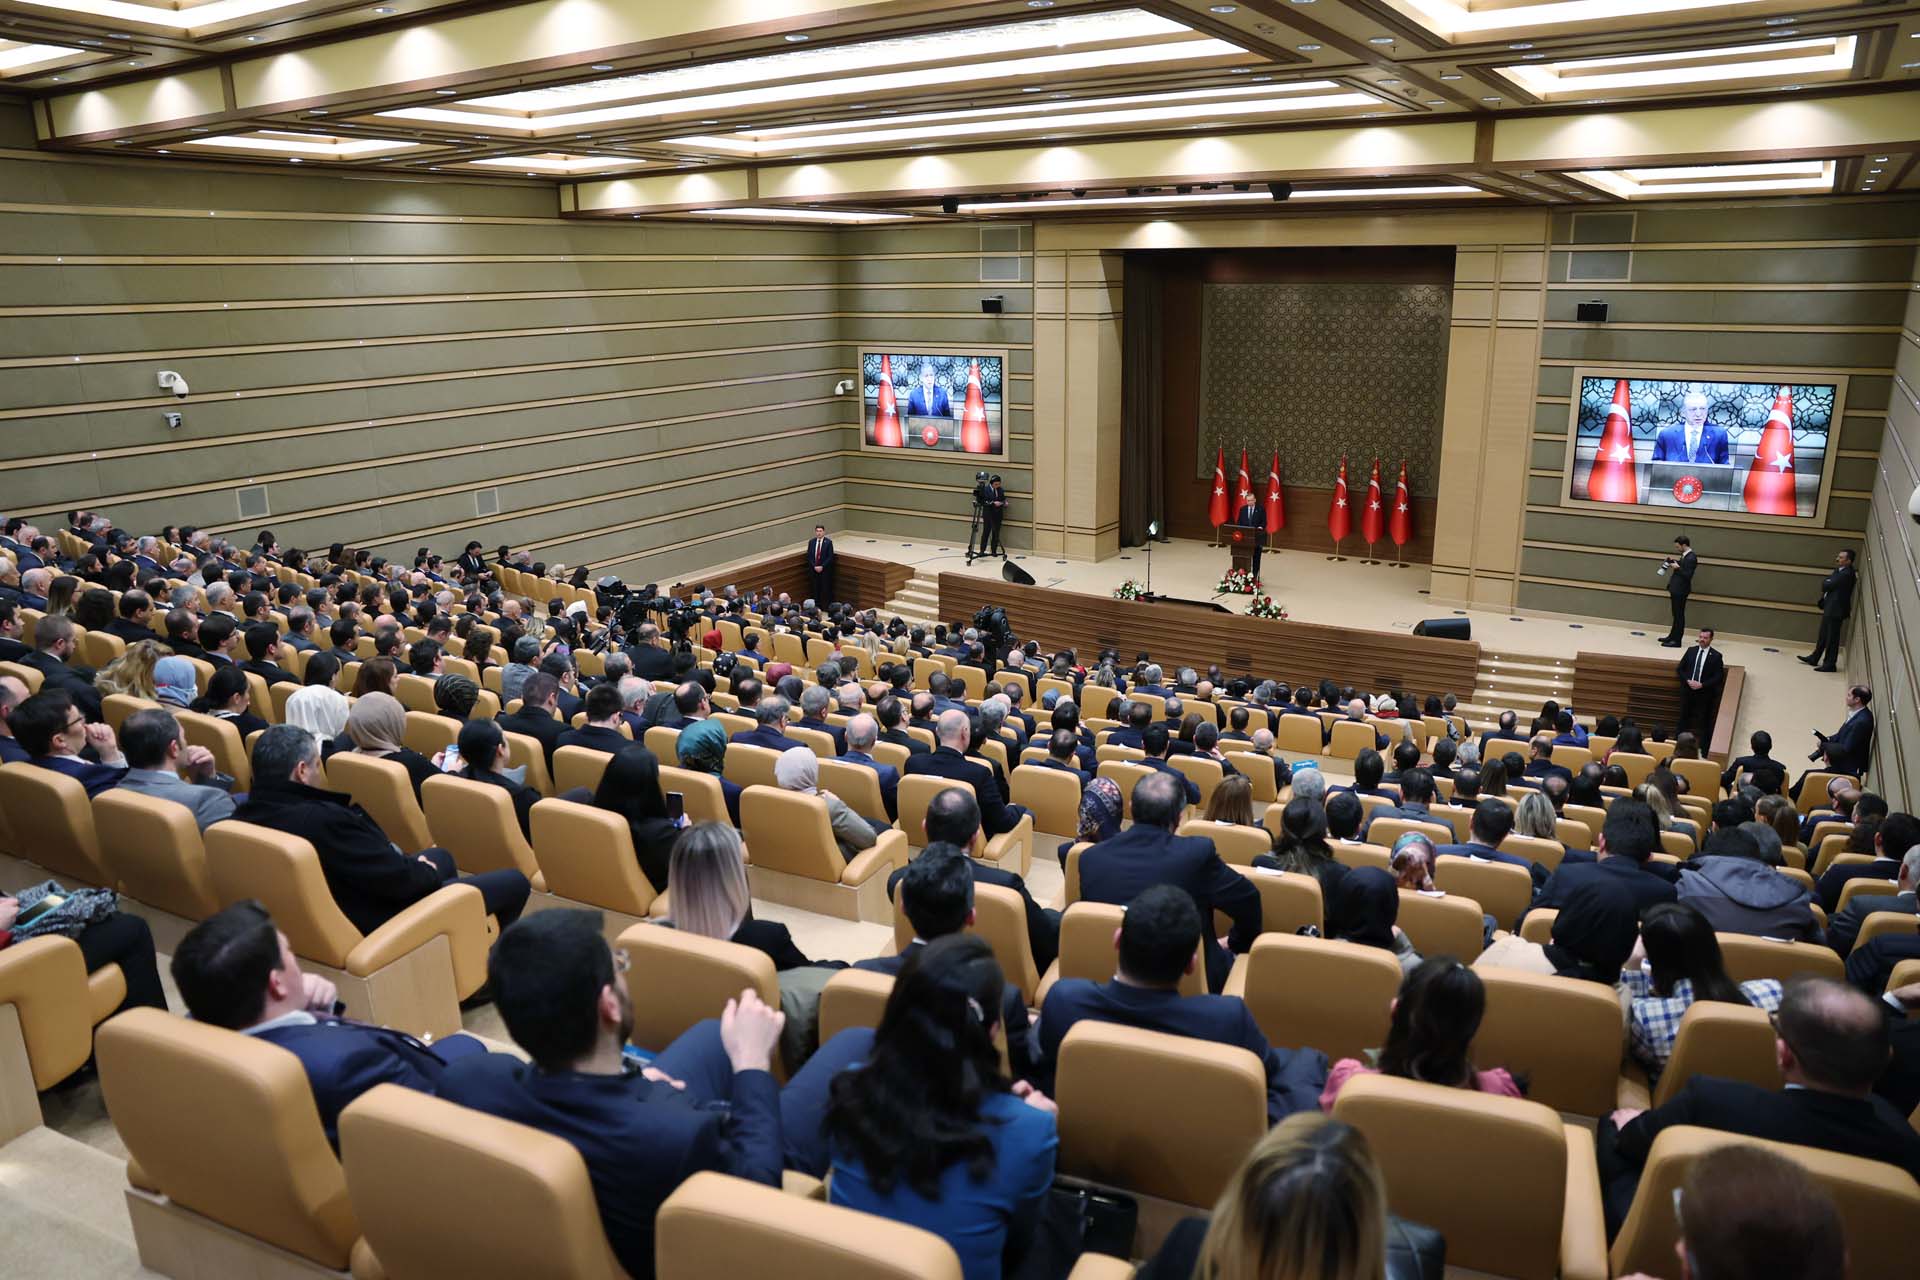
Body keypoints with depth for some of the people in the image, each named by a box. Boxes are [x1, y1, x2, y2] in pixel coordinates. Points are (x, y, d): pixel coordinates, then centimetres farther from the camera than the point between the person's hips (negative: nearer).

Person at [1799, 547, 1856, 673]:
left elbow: (1827, 585, -20)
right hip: (1829, 608, 10)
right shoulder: (1839, 570, 12)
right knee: (1823, 635, 18)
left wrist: (1825, 582, 1)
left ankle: (1829, 664, 4)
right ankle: (1814, 658, 28)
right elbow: (1826, 583, 13)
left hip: (1836, 610, -10)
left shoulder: (1846, 574, -20)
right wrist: (1827, 583, -7)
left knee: (1832, 638, -2)